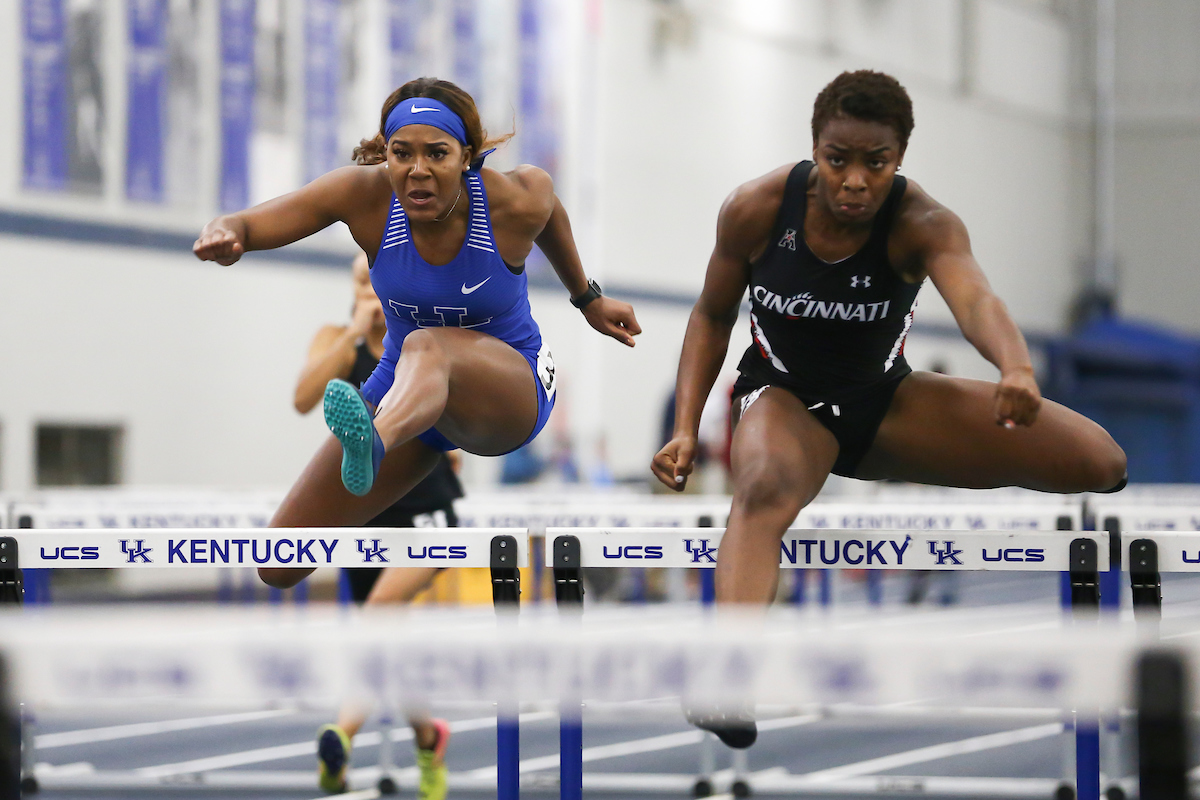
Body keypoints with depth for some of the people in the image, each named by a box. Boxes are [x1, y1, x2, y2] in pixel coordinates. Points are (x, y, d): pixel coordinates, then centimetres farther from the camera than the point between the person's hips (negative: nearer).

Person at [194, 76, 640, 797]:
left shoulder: (515, 199, -20)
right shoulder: (366, 196, -18)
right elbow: (257, 223, -28)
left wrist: (587, 297, 20)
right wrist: (228, 236, -52)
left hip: (511, 391, -4)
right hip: (408, 389, 4)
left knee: (429, 347, -42)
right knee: (284, 563, 0)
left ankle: (372, 443, -77)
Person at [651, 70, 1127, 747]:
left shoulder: (924, 225, -19)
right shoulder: (756, 209, -16)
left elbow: (974, 298, -40)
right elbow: (713, 316, 0)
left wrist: (1017, 369, -62)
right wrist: (686, 429, -11)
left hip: (885, 398, 2)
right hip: (784, 395, -2)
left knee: (1101, 461, -11)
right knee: (766, 489, -43)